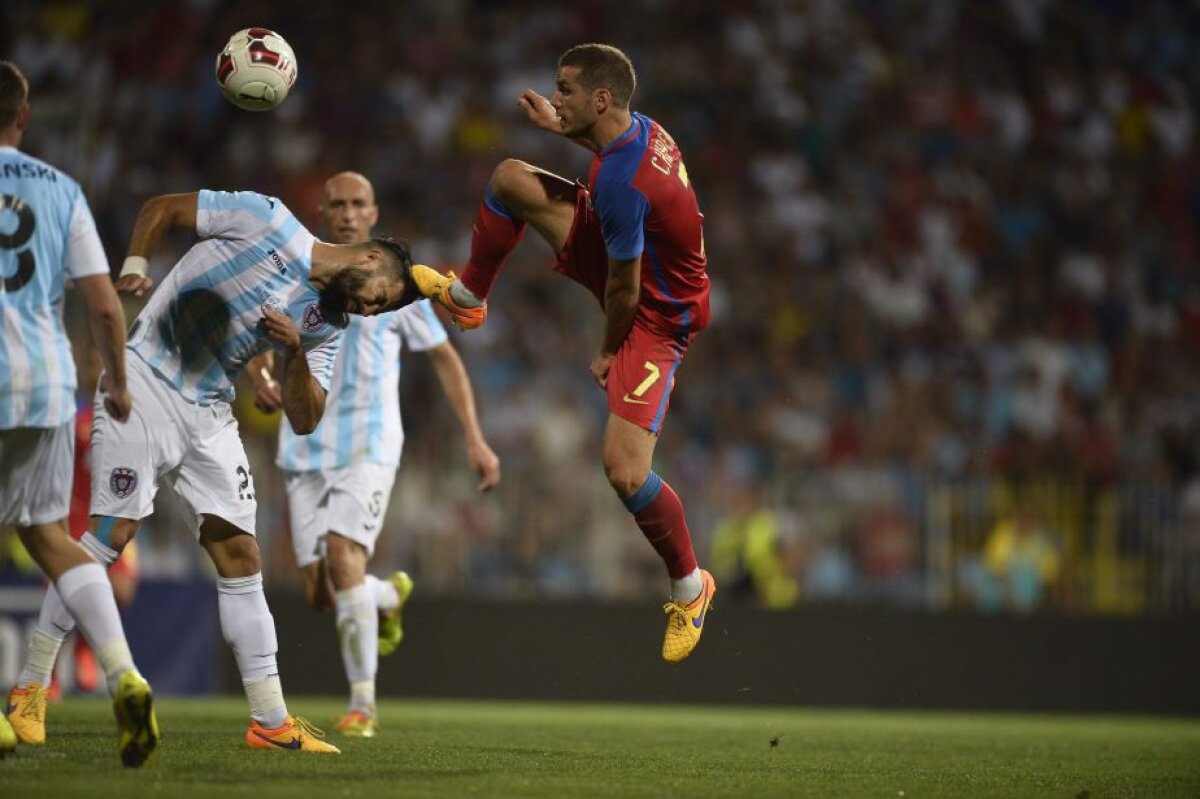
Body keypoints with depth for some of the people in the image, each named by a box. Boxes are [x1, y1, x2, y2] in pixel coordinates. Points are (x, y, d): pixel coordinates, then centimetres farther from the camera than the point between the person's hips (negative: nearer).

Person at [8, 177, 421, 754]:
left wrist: (297, 351, -12)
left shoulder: (328, 326, 8)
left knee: (240, 556, 1)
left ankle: (272, 723, 4)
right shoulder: (265, 220, -9)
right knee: (112, 534, -14)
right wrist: (135, 266, -18)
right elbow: (162, 207, -2)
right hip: (146, 379, -6)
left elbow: (304, 420, 5)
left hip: (211, 417, 6)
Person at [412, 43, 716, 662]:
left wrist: (608, 353, -8)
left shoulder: (620, 185, -38)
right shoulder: (638, 126, -11)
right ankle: (468, 296, 30)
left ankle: (689, 586, 7)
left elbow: (624, 291, -26)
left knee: (625, 474, -17)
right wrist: (562, 129, 14)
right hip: (625, 260, 9)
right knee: (510, 178, 5)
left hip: (655, 315, -9)